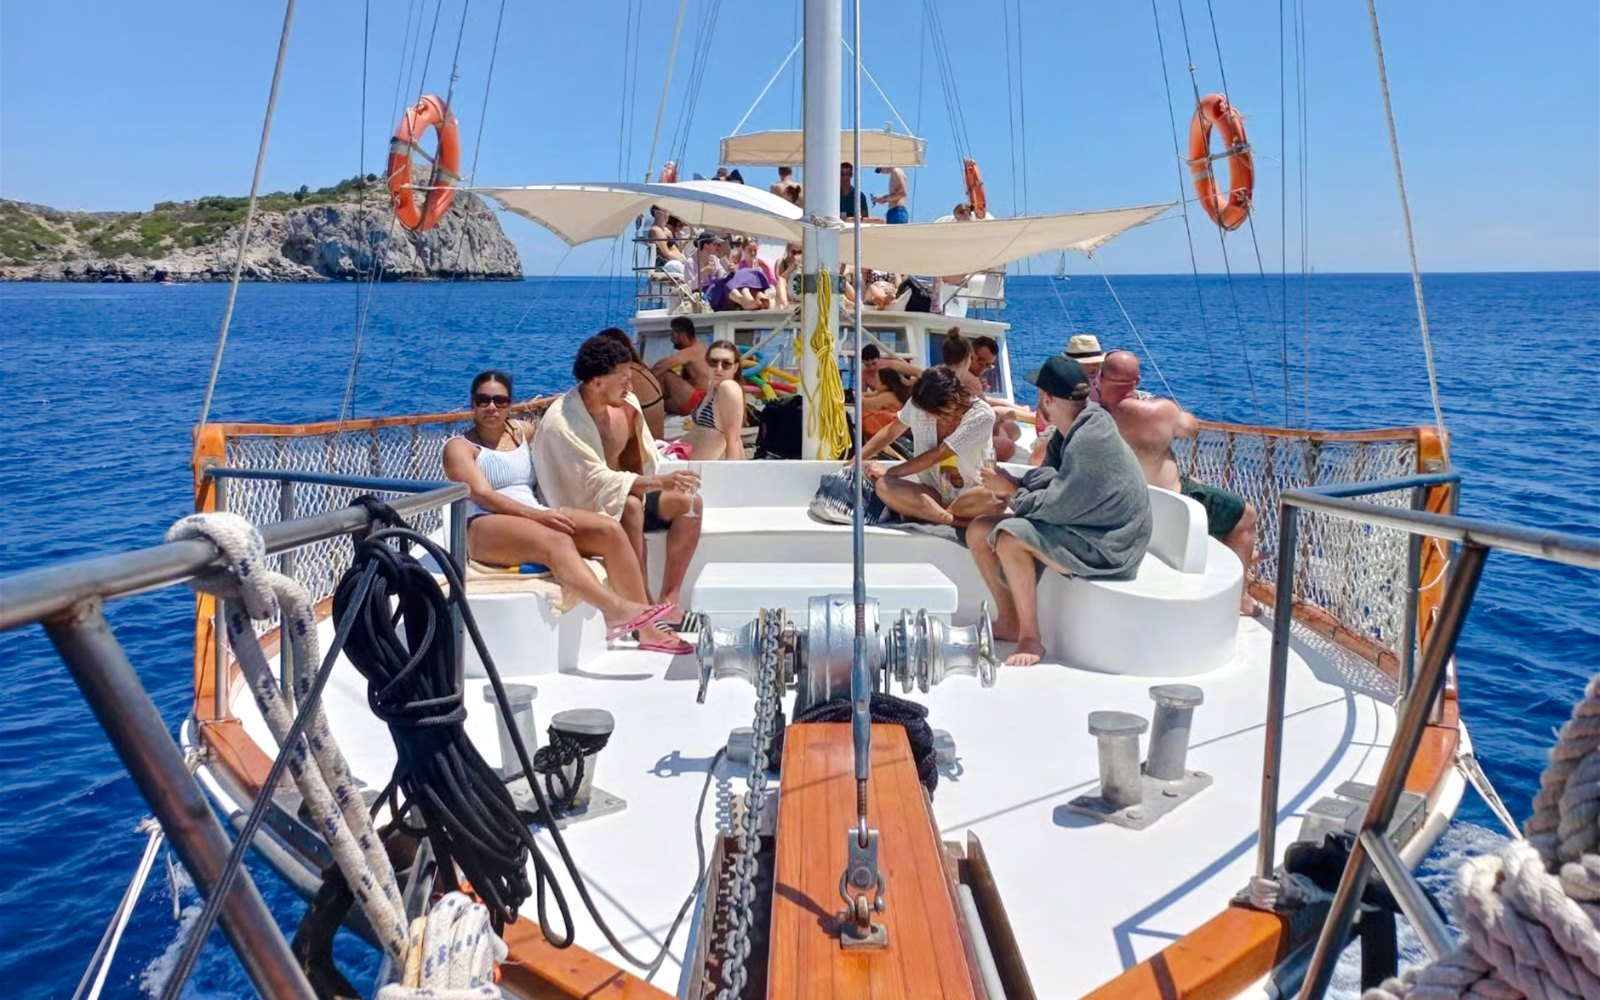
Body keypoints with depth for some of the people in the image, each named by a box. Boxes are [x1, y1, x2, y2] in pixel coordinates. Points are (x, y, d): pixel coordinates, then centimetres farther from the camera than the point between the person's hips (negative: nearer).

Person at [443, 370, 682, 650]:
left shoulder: (524, 431, 24)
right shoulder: (460, 446, 6)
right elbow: (482, 495, -9)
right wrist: (536, 514, -22)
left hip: (539, 515, 6)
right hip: (486, 527, -6)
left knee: (611, 530, -19)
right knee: (557, 541, -37)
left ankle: (647, 629, -25)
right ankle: (615, 609, -56)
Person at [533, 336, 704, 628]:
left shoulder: (627, 402, -4)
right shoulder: (559, 424, -25)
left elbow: (647, 458, 7)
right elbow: (596, 480, -33)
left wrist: (668, 479, -14)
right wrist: (658, 482, -42)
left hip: (632, 494, 7)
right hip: (583, 508, -7)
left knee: (689, 500, -14)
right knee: (630, 506, -36)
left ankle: (670, 599, -16)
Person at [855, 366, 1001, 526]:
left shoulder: (981, 416, -19)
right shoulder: (918, 405, -7)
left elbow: (935, 456, -19)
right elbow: (891, 431, 13)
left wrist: (888, 471, -12)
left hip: (969, 494, -4)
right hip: (932, 490, 4)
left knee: (992, 496, -40)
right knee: (884, 486, -28)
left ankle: (921, 513, -26)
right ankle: (961, 521, -33)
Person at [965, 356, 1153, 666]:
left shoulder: (1090, 440, -26)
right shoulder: (1073, 429, 3)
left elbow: (1056, 507, -24)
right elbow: (1049, 477, 4)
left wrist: (1013, 492, -8)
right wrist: (1015, 484, -16)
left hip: (1107, 548, -10)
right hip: (1084, 527, 10)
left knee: (1009, 537, -28)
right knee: (979, 531, 3)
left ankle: (1030, 639, -14)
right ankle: (1008, 621, 14)